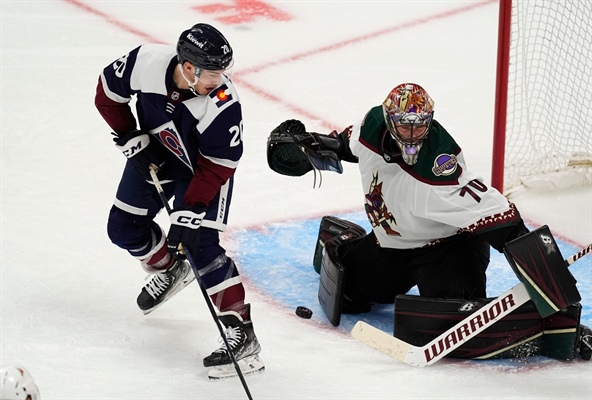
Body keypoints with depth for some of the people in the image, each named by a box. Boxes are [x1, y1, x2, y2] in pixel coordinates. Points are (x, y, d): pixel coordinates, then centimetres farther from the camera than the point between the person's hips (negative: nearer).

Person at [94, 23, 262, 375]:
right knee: (124, 227, 11)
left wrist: (188, 212, -29)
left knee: (200, 244, -17)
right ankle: (170, 270, 42)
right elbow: (108, 92, -10)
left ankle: (241, 330, -13)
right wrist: (131, 138, -13)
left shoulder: (223, 105, -36)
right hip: (153, 154, 5)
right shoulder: (146, 62, -31)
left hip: (204, 168, -5)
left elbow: (216, 168, -27)